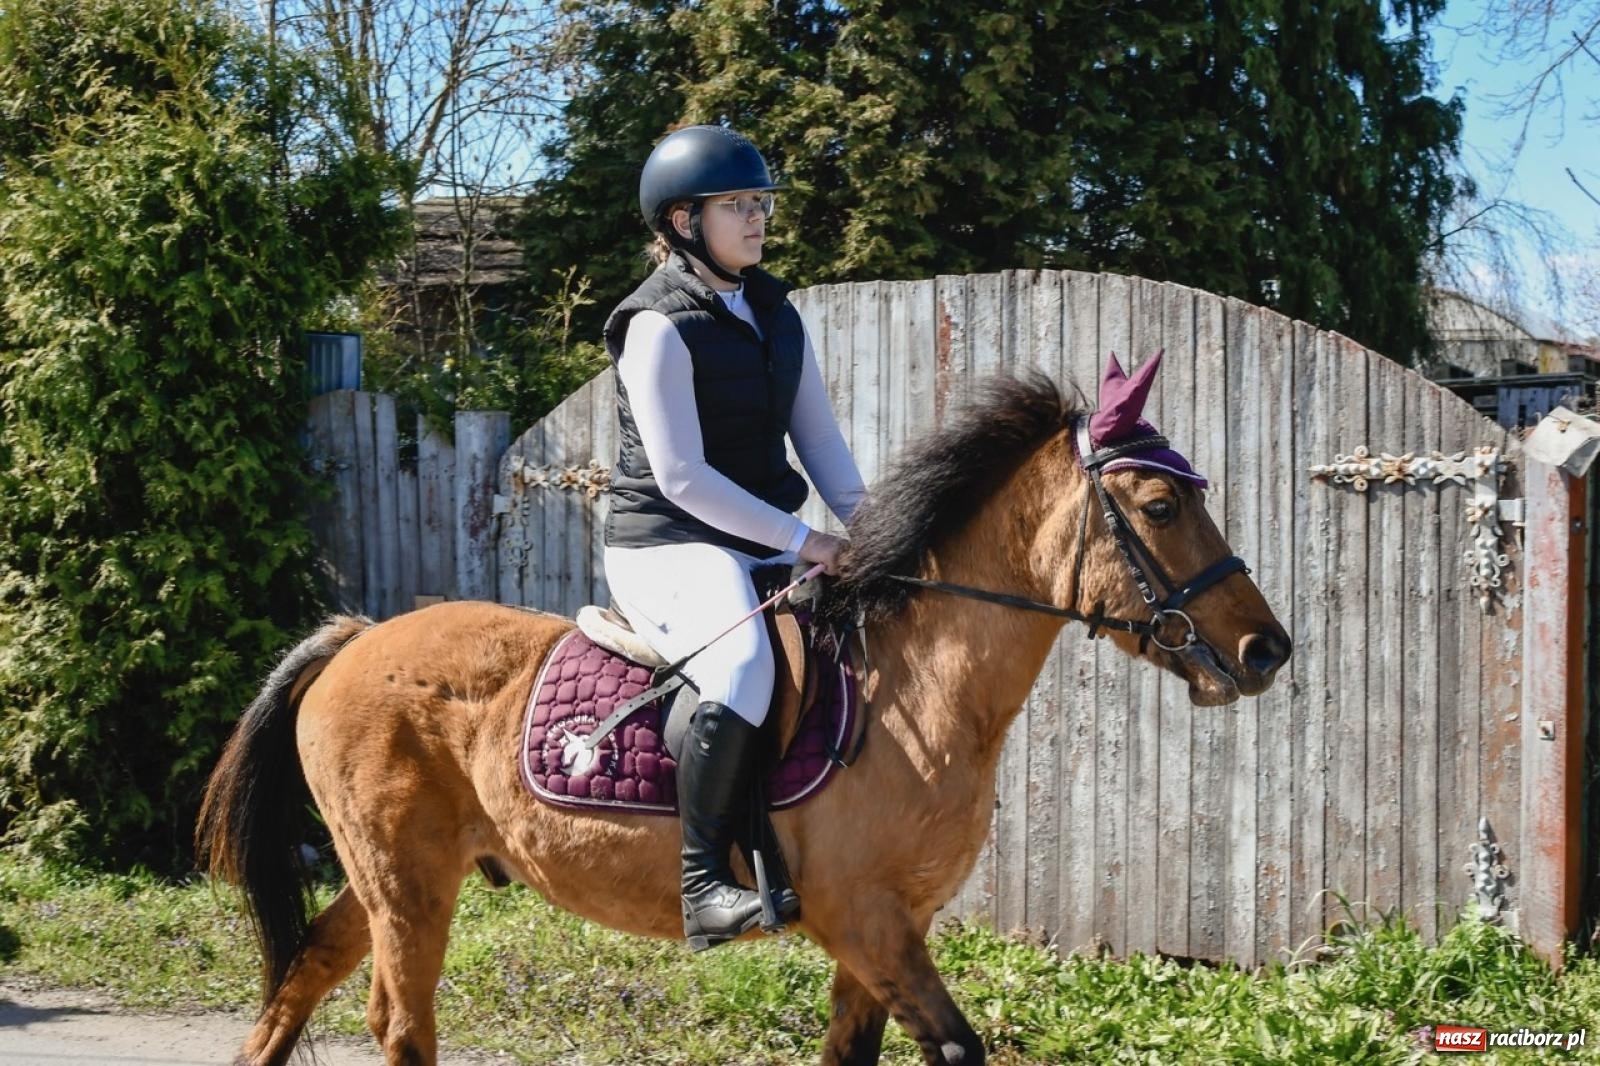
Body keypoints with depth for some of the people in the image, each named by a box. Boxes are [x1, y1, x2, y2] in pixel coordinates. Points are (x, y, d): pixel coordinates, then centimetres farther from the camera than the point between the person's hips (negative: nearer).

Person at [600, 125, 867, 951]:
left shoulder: (776, 314, 13)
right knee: (743, 667, -36)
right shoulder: (661, 326, -12)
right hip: (669, 548, -9)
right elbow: (682, 478, -18)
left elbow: (819, 441, 12)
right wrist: (805, 540, -20)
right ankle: (704, 883, -28)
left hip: (766, 543, 9)